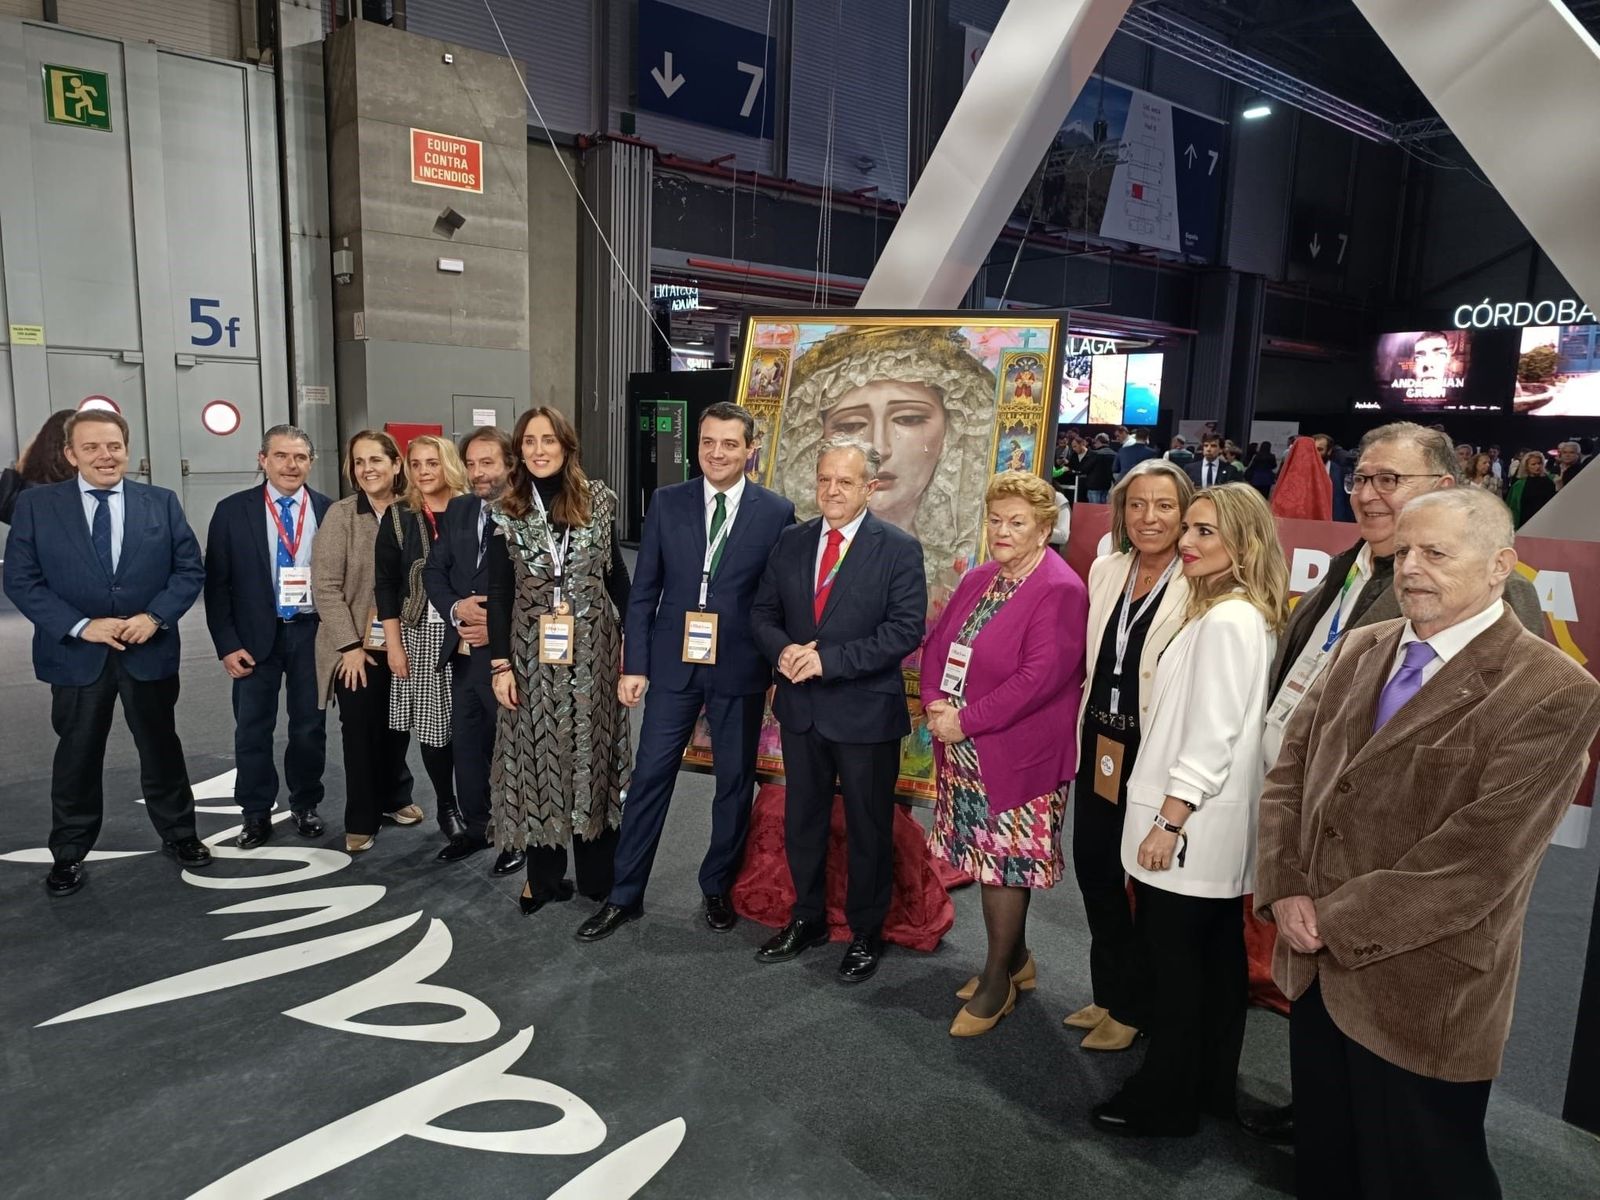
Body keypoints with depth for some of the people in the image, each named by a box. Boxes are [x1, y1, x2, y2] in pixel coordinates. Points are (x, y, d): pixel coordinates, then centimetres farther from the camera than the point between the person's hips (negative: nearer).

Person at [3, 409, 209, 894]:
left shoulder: (161, 503, 1)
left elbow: (190, 570, 1)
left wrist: (155, 617, -14)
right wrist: (81, 626, -16)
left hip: (149, 652, 1)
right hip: (76, 655, -1)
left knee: (161, 747, 13)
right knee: (77, 756, 10)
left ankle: (178, 833, 30)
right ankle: (68, 854, 26)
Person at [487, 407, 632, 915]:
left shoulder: (598, 500, 2)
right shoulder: (507, 511, 0)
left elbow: (616, 574, 7)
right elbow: (498, 594, -1)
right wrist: (500, 663, -6)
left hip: (592, 647, 0)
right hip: (533, 651, 0)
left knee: (594, 751, 7)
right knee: (537, 755, 5)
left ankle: (599, 876, 20)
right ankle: (544, 875, 19)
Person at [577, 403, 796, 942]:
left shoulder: (776, 512, -3)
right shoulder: (666, 502, 1)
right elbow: (643, 591, 2)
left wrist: (781, 666, -2)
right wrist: (634, 665, -2)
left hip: (740, 670, -1)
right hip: (673, 664, 1)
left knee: (734, 784, 11)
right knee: (649, 778, 6)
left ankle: (717, 888, 31)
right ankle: (624, 896, 20)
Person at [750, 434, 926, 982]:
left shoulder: (899, 549, -10)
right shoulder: (791, 541, 4)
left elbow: (906, 629, -17)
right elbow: (763, 612, 8)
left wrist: (829, 659, -22)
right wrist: (781, 649, -14)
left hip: (866, 711, -4)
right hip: (800, 707, 5)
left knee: (868, 828, 11)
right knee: (802, 819, 19)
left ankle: (866, 932, 31)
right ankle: (807, 918, 39)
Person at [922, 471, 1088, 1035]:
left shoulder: (1060, 591, -14)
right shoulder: (979, 580, 12)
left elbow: (1041, 676, -21)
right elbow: (936, 642, 13)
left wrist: (966, 719, -19)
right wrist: (935, 702, -6)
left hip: (1017, 758, -7)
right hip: (964, 753, 7)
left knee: (1004, 866, 2)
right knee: (990, 858, 16)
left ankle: (997, 984, 19)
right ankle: (1015, 958, 36)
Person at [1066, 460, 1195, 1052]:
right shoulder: (1105, 570, 5)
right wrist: (1087, 728, 16)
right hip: (1099, 742, 6)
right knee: (1092, 864, 15)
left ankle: (1132, 1007, 31)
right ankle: (1109, 993, 37)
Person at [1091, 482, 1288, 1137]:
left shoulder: (1226, 620, -19)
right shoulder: (1247, 615, 11)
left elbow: (1212, 736, -22)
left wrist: (1168, 820, -18)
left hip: (1193, 826, -10)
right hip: (1216, 826, 10)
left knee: (1174, 960, 3)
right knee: (1215, 954, 18)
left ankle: (1166, 1100, 17)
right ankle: (1211, 1086, 32)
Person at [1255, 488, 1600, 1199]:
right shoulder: (1360, 650, 5)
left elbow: (1482, 857, -21)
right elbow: (1290, 769, 6)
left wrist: (1338, 919, -15)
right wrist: (1284, 889, -7)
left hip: (1419, 993, -5)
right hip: (1316, 963, 6)